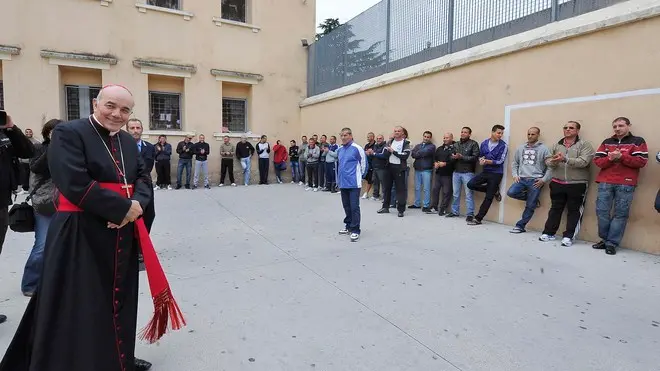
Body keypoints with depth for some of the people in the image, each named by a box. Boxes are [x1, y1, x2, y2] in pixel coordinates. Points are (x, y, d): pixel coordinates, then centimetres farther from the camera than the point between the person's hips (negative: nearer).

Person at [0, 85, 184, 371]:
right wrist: (124, 208, -17)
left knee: (118, 305, 18)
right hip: (79, 236, -6)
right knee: (78, 311, 4)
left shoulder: (127, 141, 11)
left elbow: (143, 178, 8)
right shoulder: (68, 133, -9)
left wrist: (137, 205, -13)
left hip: (123, 237, 7)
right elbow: (76, 186, -20)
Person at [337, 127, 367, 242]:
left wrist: (360, 176, 6)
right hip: (343, 183, 7)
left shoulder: (357, 148, -11)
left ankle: (355, 230, 2)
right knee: (346, 206, 16)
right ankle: (348, 226, 29)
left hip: (353, 183, -7)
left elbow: (364, 164, -5)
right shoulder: (339, 150, 10)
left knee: (354, 207, -4)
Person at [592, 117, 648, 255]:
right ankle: (604, 239, 15)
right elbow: (597, 160, 7)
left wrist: (621, 156, -14)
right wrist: (610, 158, -12)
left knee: (620, 214, -1)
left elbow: (642, 161, -4)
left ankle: (612, 243, 4)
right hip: (605, 183, 3)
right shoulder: (606, 142, 15)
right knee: (601, 211, 0)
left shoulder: (638, 141, 7)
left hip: (626, 184, -2)